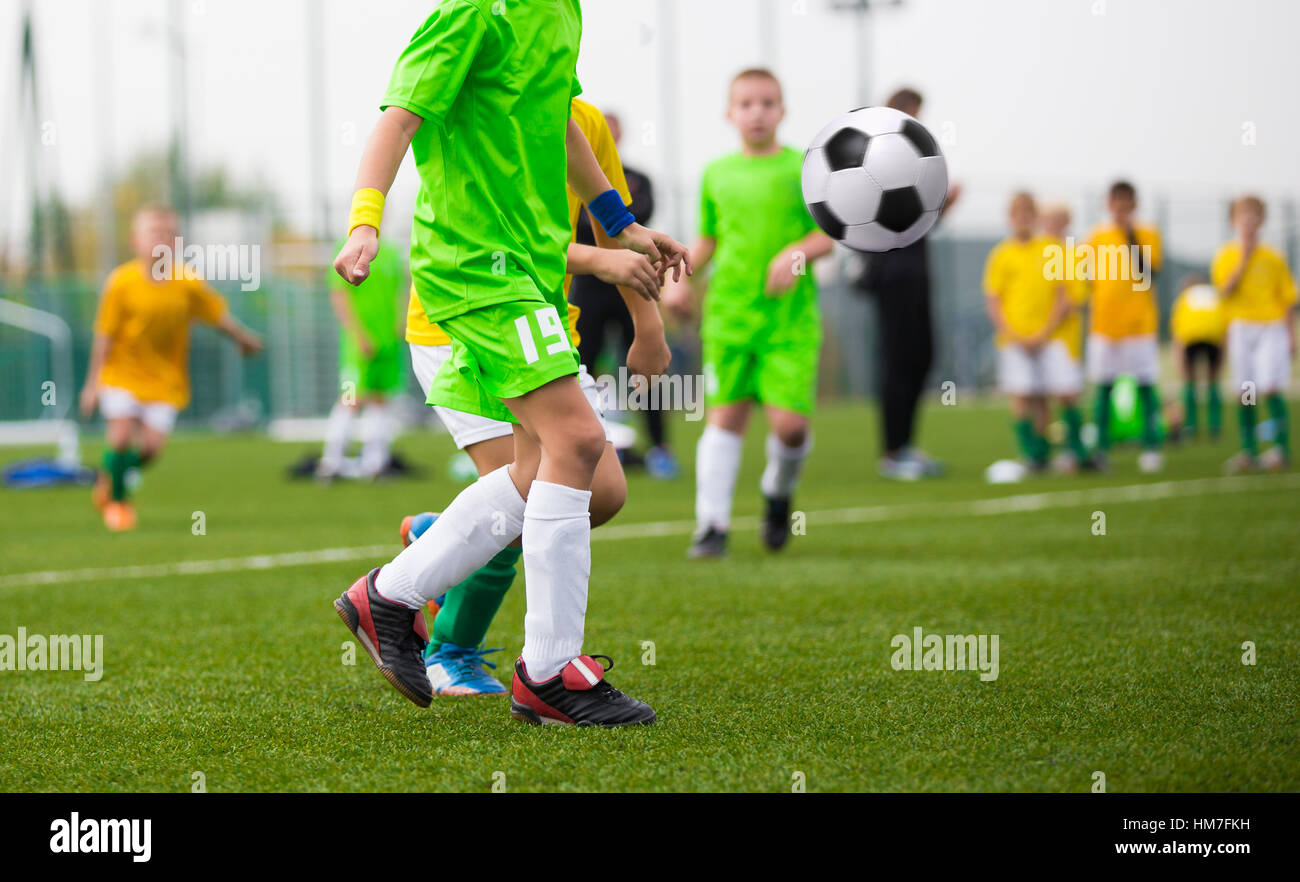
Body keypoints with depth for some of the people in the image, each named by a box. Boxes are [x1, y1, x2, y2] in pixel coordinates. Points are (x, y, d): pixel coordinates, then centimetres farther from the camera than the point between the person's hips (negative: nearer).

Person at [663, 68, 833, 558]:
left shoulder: (803, 168, 3)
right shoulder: (717, 173, 12)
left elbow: (834, 233, 2)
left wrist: (800, 252, -16)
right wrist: (680, 277, 7)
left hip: (791, 315, -2)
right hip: (729, 312, 2)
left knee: (789, 421, -10)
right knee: (725, 414, -3)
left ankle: (779, 491, 21)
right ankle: (712, 524, 0)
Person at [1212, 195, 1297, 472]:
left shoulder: (1273, 258, 5)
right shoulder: (1227, 256, 5)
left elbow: (1289, 299, 8)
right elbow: (1226, 289, -11)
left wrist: (1291, 337, 4)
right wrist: (1245, 258, -11)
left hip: (1272, 327, -1)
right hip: (1241, 328, 1)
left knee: (1271, 387, -14)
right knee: (1245, 394, 2)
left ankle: (1281, 447, -12)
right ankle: (1248, 451, 9)